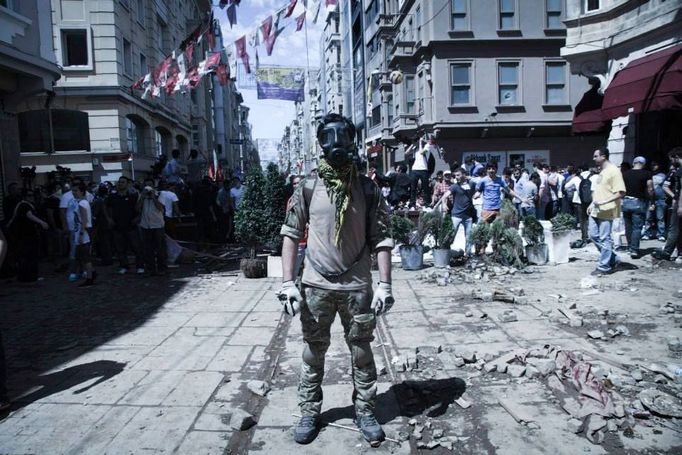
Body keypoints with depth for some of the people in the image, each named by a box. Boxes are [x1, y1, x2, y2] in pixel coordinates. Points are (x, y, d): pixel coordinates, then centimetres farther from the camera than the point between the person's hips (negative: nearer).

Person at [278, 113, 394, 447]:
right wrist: (287, 283, -6)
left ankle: (365, 412, 31)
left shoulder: (368, 190, -1)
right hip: (316, 286, 0)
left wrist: (384, 284, -7)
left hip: (357, 287, 0)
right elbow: (291, 234, 1)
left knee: (362, 353, 13)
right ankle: (309, 413, 31)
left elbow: (381, 239, 0)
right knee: (313, 353, 13)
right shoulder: (307, 188, -1)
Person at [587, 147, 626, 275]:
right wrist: (592, 203, 17)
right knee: (593, 235, 11)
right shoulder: (602, 171, 14)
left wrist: (604, 202, -26)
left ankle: (604, 267, 9)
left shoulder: (613, 170, -14)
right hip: (596, 211, 9)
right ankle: (613, 259, 25)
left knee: (604, 239, -2)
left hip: (606, 212, -9)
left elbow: (621, 193, -19)